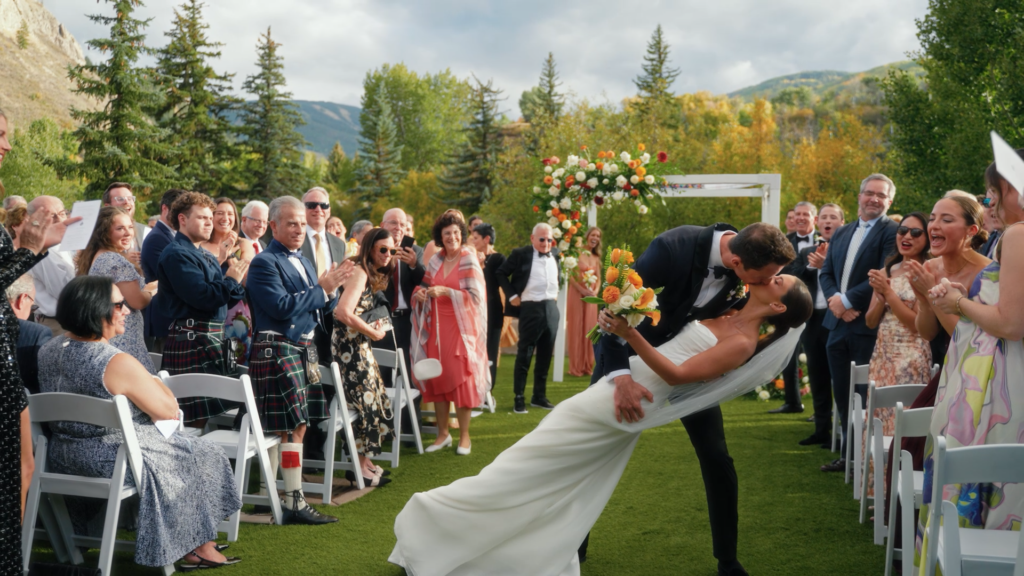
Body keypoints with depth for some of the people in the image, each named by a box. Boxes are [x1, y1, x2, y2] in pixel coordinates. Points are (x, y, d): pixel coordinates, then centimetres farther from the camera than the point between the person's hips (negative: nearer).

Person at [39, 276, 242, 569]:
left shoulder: (49, 350, -1)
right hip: (114, 461, -9)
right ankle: (196, 548, 23)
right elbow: (169, 411, -16)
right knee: (203, 456, 12)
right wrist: (152, 381, 1)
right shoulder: (119, 363, -26)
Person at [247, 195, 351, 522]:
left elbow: (324, 308, 19)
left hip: (303, 348, 9)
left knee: (280, 427, 10)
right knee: (295, 426, -9)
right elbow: (281, 306, -20)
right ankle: (295, 504, -4)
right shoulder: (264, 263, -8)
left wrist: (331, 290, -2)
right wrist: (321, 289, -16)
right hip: (277, 351, -9)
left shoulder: (303, 262, 19)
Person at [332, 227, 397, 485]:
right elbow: (344, 313, -27)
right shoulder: (359, 272, -16)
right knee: (365, 402, -6)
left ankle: (365, 461, 22)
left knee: (372, 401, 12)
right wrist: (374, 333, -16)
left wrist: (375, 325, 1)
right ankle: (361, 467, 4)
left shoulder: (371, 275, 15)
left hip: (359, 346, 10)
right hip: (349, 346, -10)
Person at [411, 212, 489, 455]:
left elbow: (475, 296, -13)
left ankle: (464, 435, 7)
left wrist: (445, 291, -21)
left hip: (460, 327, -5)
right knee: (437, 378, 5)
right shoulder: (436, 260, 9)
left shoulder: (469, 260, -6)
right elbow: (425, 286, 16)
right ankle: (442, 433, 15)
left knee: (460, 379, -3)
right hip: (436, 326, 5)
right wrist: (420, 293, -6)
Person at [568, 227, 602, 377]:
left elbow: (598, 279, 13)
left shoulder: (596, 258, 14)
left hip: (591, 297, 6)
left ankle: (587, 366, 12)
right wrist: (583, 291, -18)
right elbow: (570, 275, -12)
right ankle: (576, 367, 2)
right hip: (577, 295, -6)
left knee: (589, 330, 6)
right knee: (576, 329, -2)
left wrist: (595, 291, -7)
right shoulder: (577, 253, -6)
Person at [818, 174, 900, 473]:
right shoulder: (841, 233, 16)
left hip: (869, 326, -7)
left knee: (866, 396, 0)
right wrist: (835, 300, -8)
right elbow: (826, 273, 12)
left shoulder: (893, 232, -7)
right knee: (842, 393, 13)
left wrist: (848, 300, -18)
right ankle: (848, 453, 25)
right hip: (838, 324, 7)